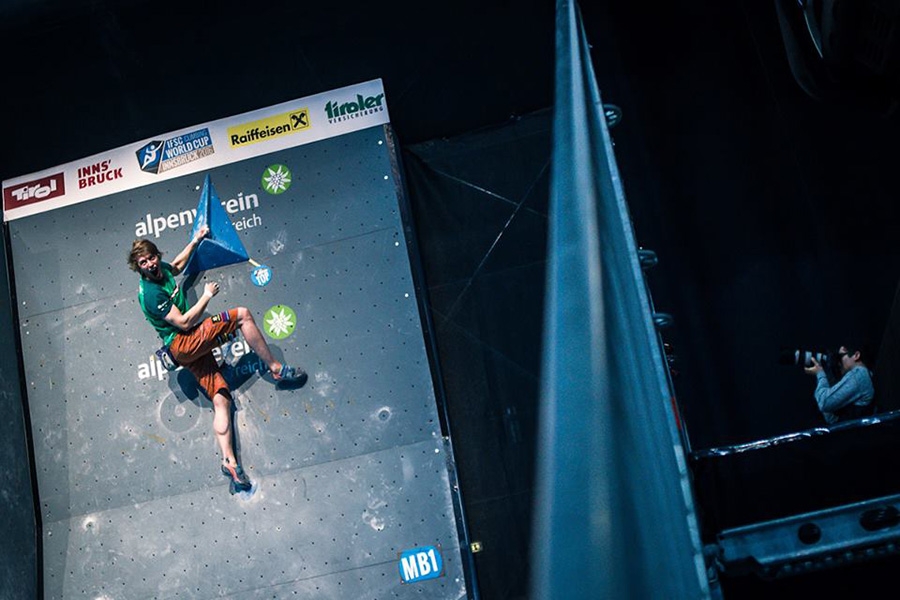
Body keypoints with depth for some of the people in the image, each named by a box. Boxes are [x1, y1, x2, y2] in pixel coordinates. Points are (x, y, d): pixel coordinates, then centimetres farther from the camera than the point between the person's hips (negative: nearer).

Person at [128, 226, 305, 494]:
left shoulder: (162, 270, 11)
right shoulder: (151, 292, -17)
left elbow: (177, 264, 38)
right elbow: (184, 323, -20)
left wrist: (196, 240, 39)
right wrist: (207, 296, -11)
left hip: (191, 348, 9)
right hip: (184, 343, -9)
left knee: (221, 399, -1)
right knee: (242, 314, -16)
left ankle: (229, 461, -10)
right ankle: (276, 368, -10)